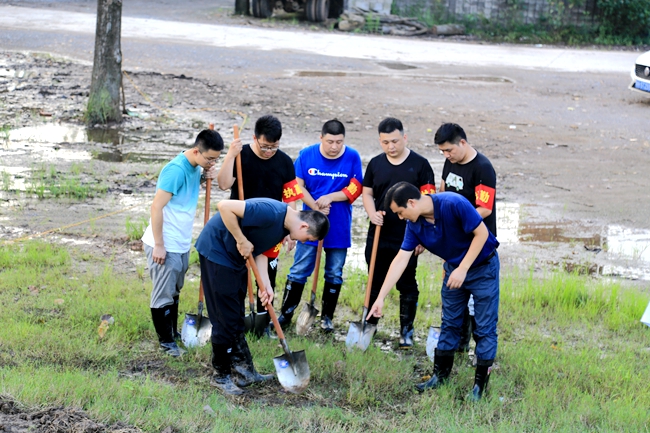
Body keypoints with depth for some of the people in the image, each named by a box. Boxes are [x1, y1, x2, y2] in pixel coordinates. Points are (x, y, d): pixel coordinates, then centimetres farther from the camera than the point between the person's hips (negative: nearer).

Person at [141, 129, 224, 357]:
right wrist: (158, 245, -21)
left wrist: (206, 176, 1)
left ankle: (173, 331, 34)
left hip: (182, 244, 9)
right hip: (165, 245, -9)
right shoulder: (176, 170, -23)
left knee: (174, 292, 21)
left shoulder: (196, 167, 3)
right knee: (163, 295, 2)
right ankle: (166, 340, 12)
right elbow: (156, 207, -23)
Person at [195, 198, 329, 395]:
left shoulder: (284, 225, 2)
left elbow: (260, 250, 7)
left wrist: (265, 283, -6)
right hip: (216, 250, -10)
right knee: (225, 318, -4)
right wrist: (242, 241, -26)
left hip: (235, 257, 10)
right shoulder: (271, 213, -28)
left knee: (237, 319, 14)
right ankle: (221, 376, 7)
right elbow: (225, 206, -32)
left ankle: (243, 371, 21)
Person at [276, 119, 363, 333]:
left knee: (334, 274, 10)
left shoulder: (352, 157, -6)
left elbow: (355, 189, -7)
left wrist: (330, 197, -19)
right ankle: (286, 313, 10)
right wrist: (316, 207, -16)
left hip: (339, 226, 1)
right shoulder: (306, 155, -6)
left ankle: (327, 316, 21)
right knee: (299, 271, 2)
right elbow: (298, 186, -5)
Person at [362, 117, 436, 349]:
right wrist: (372, 213, -7)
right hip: (378, 236, 4)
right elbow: (367, 193, 14)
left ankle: (406, 331, 15)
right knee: (374, 283, 13)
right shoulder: (375, 164, 6)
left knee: (407, 286, 5)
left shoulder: (420, 165, -6)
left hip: (406, 240, -4)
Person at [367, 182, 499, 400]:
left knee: (485, 328, -2)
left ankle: (480, 383, 4)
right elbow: (401, 260, -9)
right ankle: (440, 375, 23)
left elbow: (481, 233, -25)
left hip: (482, 266, -6)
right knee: (449, 323, 13)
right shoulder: (415, 225, -11)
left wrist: (463, 269, -26)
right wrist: (380, 297, -11)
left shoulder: (454, 204, -31)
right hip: (454, 267, 6)